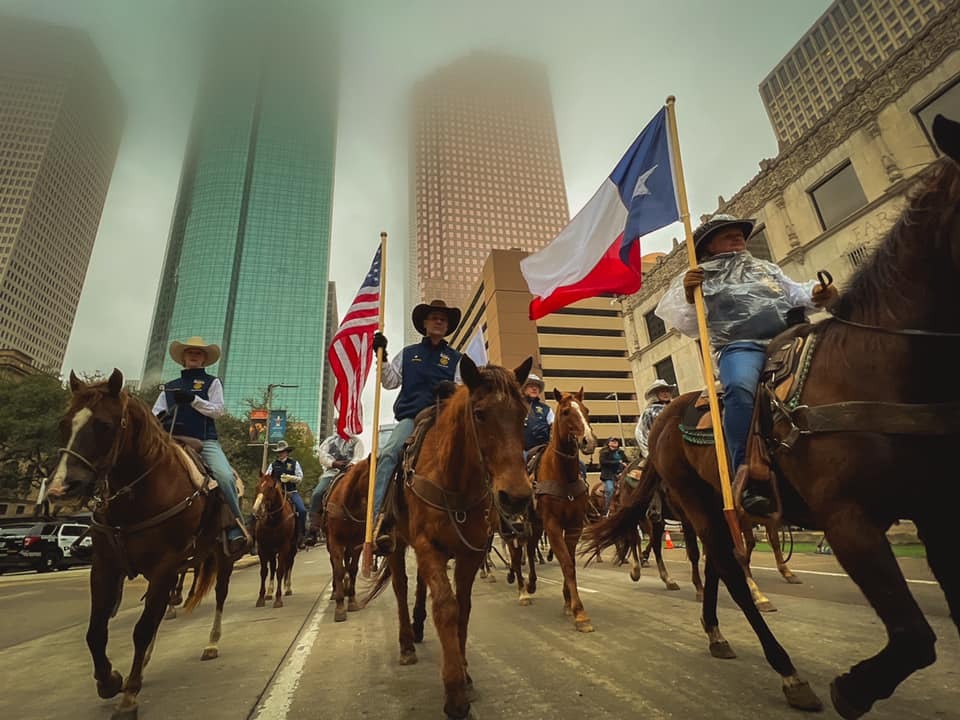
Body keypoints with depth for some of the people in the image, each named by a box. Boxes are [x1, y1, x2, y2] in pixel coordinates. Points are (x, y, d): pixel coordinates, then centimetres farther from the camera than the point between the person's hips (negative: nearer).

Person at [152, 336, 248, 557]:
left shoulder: (212, 382, 14)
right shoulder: (170, 386, 22)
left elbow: (218, 410, 2)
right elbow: (155, 413, 18)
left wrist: (193, 399, -10)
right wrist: (160, 419, -6)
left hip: (206, 441, -4)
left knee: (225, 476, -29)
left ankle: (236, 530, -23)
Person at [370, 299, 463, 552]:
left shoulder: (455, 358, 18)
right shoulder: (408, 353, 20)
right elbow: (390, 381, 15)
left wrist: (452, 389, -13)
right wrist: (381, 356, 3)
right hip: (410, 417, 0)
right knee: (388, 453, -28)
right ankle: (380, 519, -36)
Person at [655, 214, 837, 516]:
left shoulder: (767, 268, 33)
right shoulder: (697, 278, 17)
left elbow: (796, 293, 27)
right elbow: (687, 326, 9)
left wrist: (817, 295, 3)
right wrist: (688, 297, -11)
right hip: (741, 347, -5)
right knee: (740, 388, -37)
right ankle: (748, 479, -34)